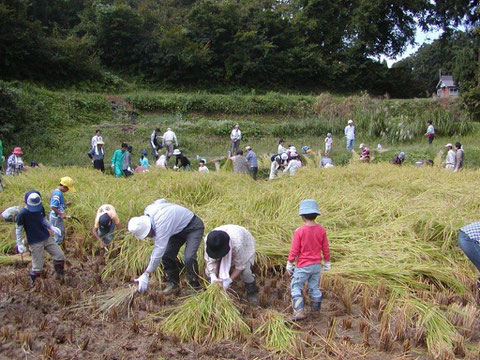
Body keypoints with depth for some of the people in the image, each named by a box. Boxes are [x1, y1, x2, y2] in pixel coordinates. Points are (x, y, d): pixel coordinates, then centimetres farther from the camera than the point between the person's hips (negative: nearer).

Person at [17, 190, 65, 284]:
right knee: (37, 267, -1)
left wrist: (51, 227, -3)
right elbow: (18, 229, -6)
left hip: (47, 238, 5)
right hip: (35, 243, -5)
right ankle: (32, 284, 25)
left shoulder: (41, 208, -2)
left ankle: (60, 276, 26)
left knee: (60, 256, 3)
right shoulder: (22, 214, -17)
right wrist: (20, 244, -10)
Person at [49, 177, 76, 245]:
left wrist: (66, 204, 8)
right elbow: (53, 206, -28)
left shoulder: (56, 191, 8)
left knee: (62, 234, 22)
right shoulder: (58, 194, -23)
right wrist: (61, 214, -23)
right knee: (59, 235, 1)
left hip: (57, 217, 10)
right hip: (56, 217, -10)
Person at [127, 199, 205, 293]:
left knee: (189, 258, -24)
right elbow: (162, 201, 8)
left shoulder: (162, 223, -40)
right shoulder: (147, 211, -15)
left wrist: (146, 275, -38)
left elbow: (158, 251, -39)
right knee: (167, 255, -2)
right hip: (178, 228, 9)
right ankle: (173, 283, 16)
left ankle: (194, 286, -5)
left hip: (193, 227, -9)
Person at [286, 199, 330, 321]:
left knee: (296, 287, 6)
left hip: (303, 266, -5)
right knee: (314, 287, 19)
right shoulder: (321, 230, -4)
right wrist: (327, 263, 17)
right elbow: (326, 249, 4)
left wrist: (289, 264, 0)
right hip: (317, 265, 5)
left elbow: (294, 250, -13)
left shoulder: (299, 231, -19)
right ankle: (316, 308, 30)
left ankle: (299, 311, -3)